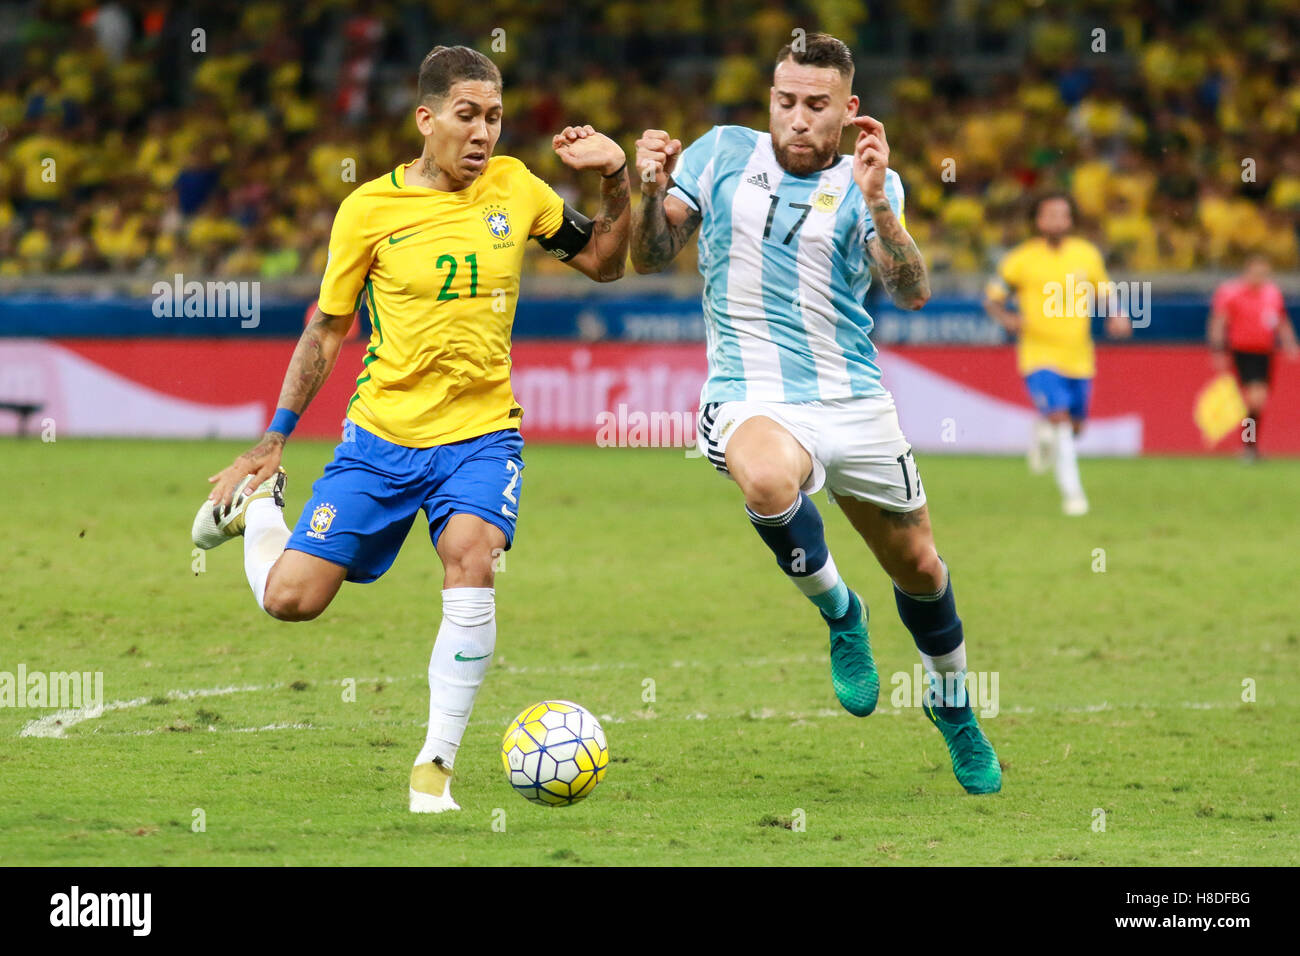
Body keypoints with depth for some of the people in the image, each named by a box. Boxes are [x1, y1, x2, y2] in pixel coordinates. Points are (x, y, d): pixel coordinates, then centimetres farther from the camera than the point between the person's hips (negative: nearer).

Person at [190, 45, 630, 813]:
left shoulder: (514, 188, 1)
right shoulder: (370, 209, -6)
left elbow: (603, 263, 13)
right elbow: (327, 329, 4)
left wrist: (616, 182, -5)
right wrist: (275, 439, 4)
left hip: (481, 432, 1)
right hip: (382, 432, -1)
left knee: (471, 557, -29)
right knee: (290, 599, -4)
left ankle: (437, 764, -19)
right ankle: (257, 505, 33)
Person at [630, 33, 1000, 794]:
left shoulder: (870, 182, 0)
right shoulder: (721, 154, 2)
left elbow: (912, 292, -14)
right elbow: (652, 259, 4)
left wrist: (876, 202, -29)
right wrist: (653, 191, -16)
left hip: (854, 402, 2)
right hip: (753, 401, -2)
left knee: (918, 567, 12)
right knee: (769, 480, -37)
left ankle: (953, 705, 42)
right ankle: (839, 613, -8)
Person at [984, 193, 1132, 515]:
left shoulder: (1087, 255, 3)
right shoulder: (1021, 259, -6)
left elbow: (1104, 293, 16)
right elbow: (992, 298, 3)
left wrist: (1116, 318, -4)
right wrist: (1005, 317, -18)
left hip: (1078, 356, 4)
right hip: (1039, 354, -4)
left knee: (1075, 426, 12)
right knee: (1059, 417, -20)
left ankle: (1042, 433, 48)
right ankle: (1071, 492, -15)